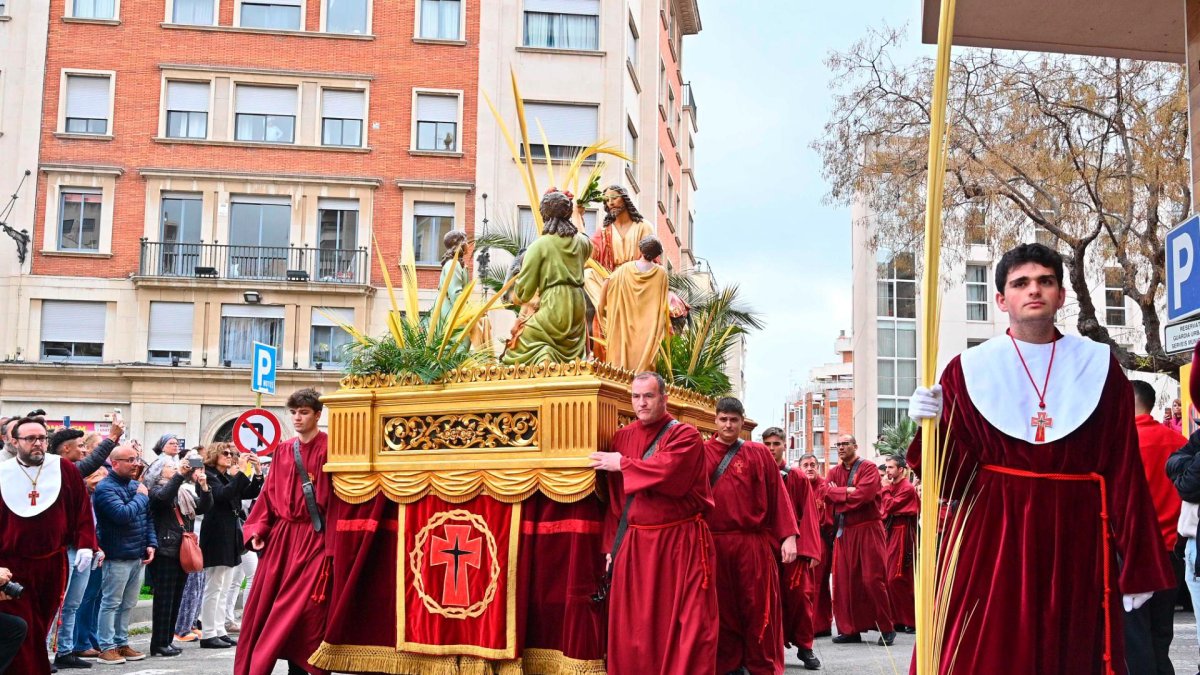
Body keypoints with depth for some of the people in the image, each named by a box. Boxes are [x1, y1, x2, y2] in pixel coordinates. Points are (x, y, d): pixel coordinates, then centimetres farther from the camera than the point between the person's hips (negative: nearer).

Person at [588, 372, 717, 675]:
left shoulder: (685, 435, -4)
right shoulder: (623, 437, 10)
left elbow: (668, 472, -24)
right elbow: (614, 497, 11)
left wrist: (623, 464, -11)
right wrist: (613, 544, 6)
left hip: (680, 544, -4)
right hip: (634, 544, 4)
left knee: (687, 625, -1)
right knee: (633, 628, 6)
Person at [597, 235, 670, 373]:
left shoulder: (627, 268, -5)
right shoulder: (661, 272, -8)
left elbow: (607, 283, -10)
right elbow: (663, 303, -4)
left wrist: (601, 304, -1)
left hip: (626, 324, 1)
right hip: (649, 326, -1)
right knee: (645, 354, 2)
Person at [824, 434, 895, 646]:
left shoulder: (868, 468, -3)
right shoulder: (834, 472, 14)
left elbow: (865, 494, -18)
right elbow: (828, 493, -2)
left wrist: (838, 494, -8)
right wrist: (848, 491, -14)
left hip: (867, 530, -5)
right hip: (843, 531, 5)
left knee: (872, 579, -8)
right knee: (844, 580, 1)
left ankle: (886, 629, 1)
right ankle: (851, 629, 8)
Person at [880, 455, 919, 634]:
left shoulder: (907, 488, -11)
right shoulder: (893, 486, 15)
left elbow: (889, 506, -19)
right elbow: (884, 508, 15)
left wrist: (885, 488, -8)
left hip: (902, 536, -9)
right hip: (891, 533, 9)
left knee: (897, 578, -10)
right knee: (890, 578, 8)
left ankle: (911, 620, -3)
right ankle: (898, 618, 14)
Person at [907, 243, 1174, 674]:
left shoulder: (1099, 366, 5)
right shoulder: (968, 370, 3)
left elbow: (1125, 470, 2)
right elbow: (953, 480, 1)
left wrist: (1138, 566, -1)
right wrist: (934, 427, -19)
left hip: (1076, 539, 1)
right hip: (992, 537, -1)